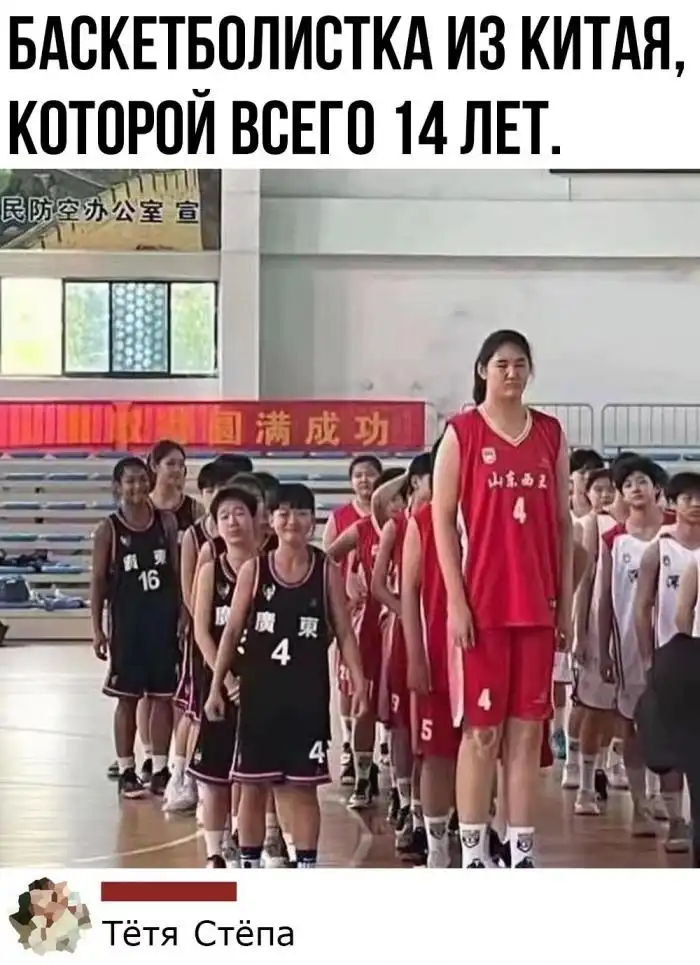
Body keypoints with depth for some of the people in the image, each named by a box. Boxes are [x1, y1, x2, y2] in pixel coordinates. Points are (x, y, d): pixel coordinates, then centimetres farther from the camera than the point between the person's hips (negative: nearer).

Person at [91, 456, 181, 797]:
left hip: (163, 619, 2)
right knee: (127, 698, 6)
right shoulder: (109, 529, -3)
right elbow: (99, 581, -2)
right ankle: (126, 772, 15)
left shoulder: (166, 521, 2)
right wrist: (97, 628, -6)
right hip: (126, 621, -2)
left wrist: (183, 615, 2)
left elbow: (177, 572, 6)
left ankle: (160, 770, 15)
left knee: (163, 696, 6)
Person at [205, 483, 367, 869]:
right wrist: (216, 686, -1)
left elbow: (344, 632, 2)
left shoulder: (327, 571, 0)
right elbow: (232, 631, 3)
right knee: (252, 785, 6)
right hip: (259, 689, 1)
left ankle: (306, 866, 12)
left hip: (308, 692, -1)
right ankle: (249, 865, 18)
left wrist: (358, 682, -8)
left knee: (303, 786, 4)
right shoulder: (253, 569, 0)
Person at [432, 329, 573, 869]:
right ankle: (473, 854, 8)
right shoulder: (461, 432, -1)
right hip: (480, 605, -4)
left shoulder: (551, 434, 10)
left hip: (537, 605, 4)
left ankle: (523, 852, 12)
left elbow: (563, 522, 12)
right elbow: (443, 520, -4)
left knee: (528, 730, 6)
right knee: (481, 731, 0)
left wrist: (566, 601, 8)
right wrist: (456, 601, -10)